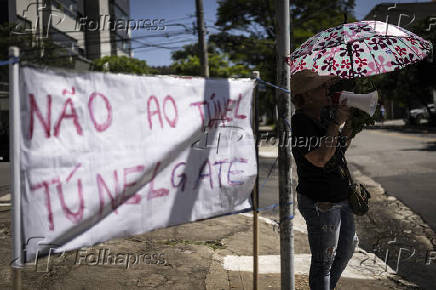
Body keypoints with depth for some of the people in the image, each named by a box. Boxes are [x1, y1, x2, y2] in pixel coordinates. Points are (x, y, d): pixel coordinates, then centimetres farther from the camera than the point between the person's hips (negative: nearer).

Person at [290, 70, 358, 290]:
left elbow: (342, 148, 18)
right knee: (324, 261, 5)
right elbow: (320, 159, -29)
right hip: (320, 203, -10)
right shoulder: (301, 122, -19)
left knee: (348, 247, 25)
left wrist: (349, 120, 5)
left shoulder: (323, 117, 8)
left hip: (341, 198, 10)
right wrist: (336, 123, -24)